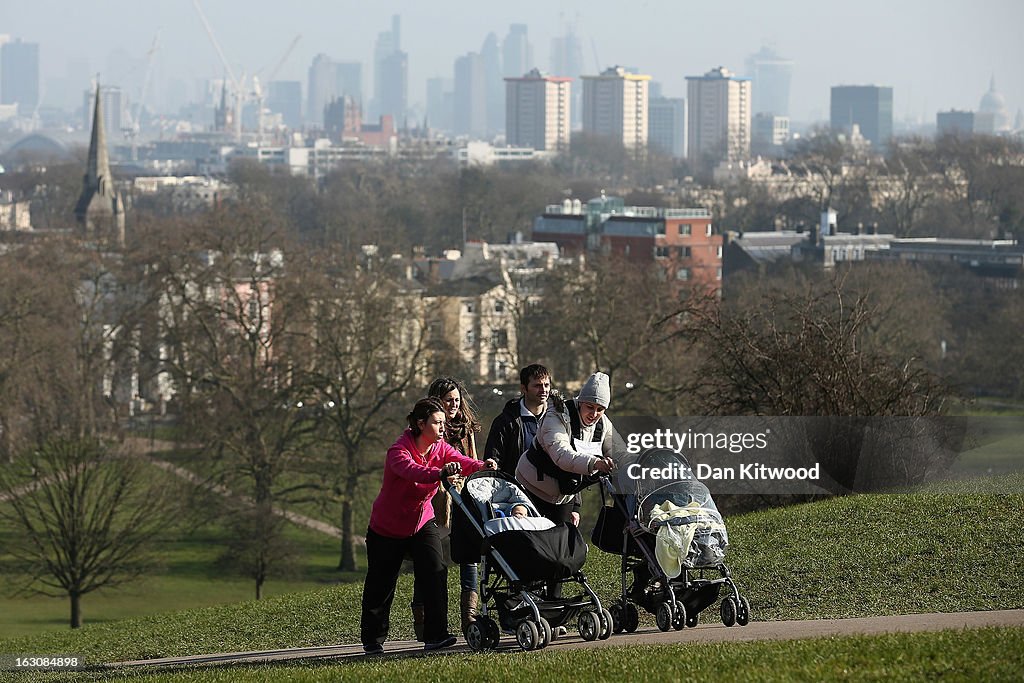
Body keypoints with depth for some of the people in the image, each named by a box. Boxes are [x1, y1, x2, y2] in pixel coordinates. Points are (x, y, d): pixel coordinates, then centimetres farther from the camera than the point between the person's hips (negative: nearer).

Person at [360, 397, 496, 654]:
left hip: (422, 521, 4)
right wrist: (440, 473, -66)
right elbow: (412, 471, -46)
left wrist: (481, 466, -48)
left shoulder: (439, 447, -7)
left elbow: (460, 460, -25)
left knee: (435, 572, -15)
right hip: (388, 526, -4)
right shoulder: (399, 451, -25)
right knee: (380, 585, 5)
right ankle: (372, 640, 22)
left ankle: (435, 635, -13)